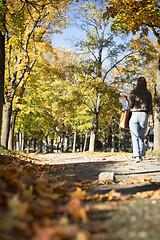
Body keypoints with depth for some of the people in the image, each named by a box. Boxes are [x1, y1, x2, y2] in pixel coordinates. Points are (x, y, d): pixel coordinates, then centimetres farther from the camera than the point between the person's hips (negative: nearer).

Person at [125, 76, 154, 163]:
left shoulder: (133, 92, 2)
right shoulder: (148, 93, 8)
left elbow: (130, 105, -1)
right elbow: (150, 107, 4)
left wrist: (126, 99, 18)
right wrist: (151, 119, 5)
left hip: (135, 115, -2)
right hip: (144, 115, 2)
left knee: (135, 137, -5)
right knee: (142, 137, 11)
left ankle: (137, 156, -17)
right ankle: (141, 155, 11)